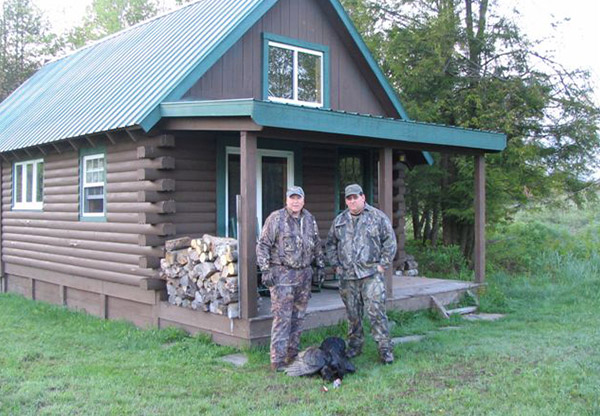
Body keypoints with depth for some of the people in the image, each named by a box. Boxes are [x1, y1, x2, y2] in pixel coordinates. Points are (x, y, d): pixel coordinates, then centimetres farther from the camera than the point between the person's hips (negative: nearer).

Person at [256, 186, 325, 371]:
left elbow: (316, 244, 20)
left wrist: (320, 265, 15)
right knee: (282, 317, -7)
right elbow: (263, 245, -8)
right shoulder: (276, 218, -8)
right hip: (282, 274, -6)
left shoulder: (309, 220, 10)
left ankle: (292, 354, 23)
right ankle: (277, 360, -2)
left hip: (304, 274, 6)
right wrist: (265, 270, -13)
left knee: (298, 316, 12)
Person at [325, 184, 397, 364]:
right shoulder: (339, 220, 11)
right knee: (352, 313, 11)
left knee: (377, 311, -7)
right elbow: (330, 244, 20)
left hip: (371, 274, -4)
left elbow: (390, 241, 0)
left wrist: (383, 264, -5)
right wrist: (336, 265, 10)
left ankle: (385, 348, 1)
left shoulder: (378, 217, 0)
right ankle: (354, 345, 24)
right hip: (347, 275, 4)